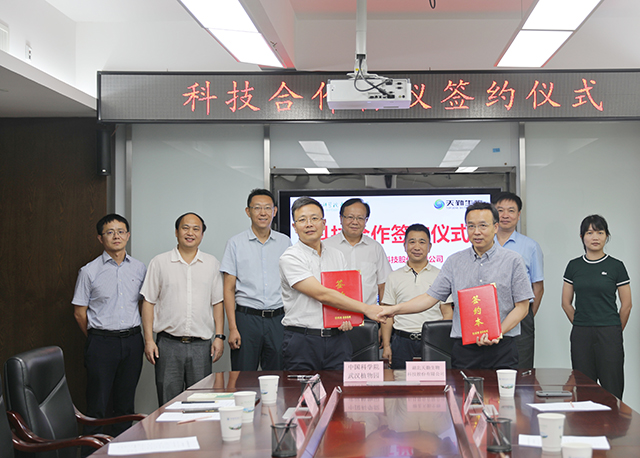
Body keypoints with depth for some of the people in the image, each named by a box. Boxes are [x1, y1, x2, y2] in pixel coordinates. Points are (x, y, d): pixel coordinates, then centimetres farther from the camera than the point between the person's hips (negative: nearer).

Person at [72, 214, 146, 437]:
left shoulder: (139, 268, 7)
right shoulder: (89, 271, -2)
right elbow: (79, 312, 3)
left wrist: (132, 335, 13)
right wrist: (97, 339, 7)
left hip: (132, 341, 3)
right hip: (101, 342, -3)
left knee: (125, 403, 10)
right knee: (97, 406, -4)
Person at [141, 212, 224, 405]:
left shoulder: (212, 264, 10)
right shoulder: (159, 263, 4)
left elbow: (217, 303, 11)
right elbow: (148, 302, 3)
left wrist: (219, 336, 2)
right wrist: (148, 340, -4)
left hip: (201, 345, 1)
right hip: (168, 344, -1)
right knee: (168, 402, 1)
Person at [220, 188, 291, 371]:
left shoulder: (285, 242, 10)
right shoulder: (236, 243, 3)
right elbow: (229, 289, 1)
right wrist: (232, 328, -8)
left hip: (278, 319, 2)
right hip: (247, 317, -2)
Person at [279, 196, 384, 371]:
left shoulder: (337, 255, 12)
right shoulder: (290, 258, -7)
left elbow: (348, 291, 19)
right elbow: (322, 294, -15)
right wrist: (365, 308, -15)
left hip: (337, 340, 5)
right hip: (302, 341, -4)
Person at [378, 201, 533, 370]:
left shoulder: (513, 260, 2)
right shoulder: (454, 262, 9)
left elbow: (522, 306, 0)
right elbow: (430, 297, 8)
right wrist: (394, 309, -4)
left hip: (501, 349, -2)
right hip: (464, 348, 2)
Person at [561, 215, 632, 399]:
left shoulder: (616, 266, 0)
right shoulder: (574, 266, 7)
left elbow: (626, 305, 4)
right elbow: (566, 303, 12)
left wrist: (615, 331, 11)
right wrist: (582, 325, 11)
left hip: (609, 334, -2)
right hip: (580, 335, 2)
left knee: (611, 388, -2)